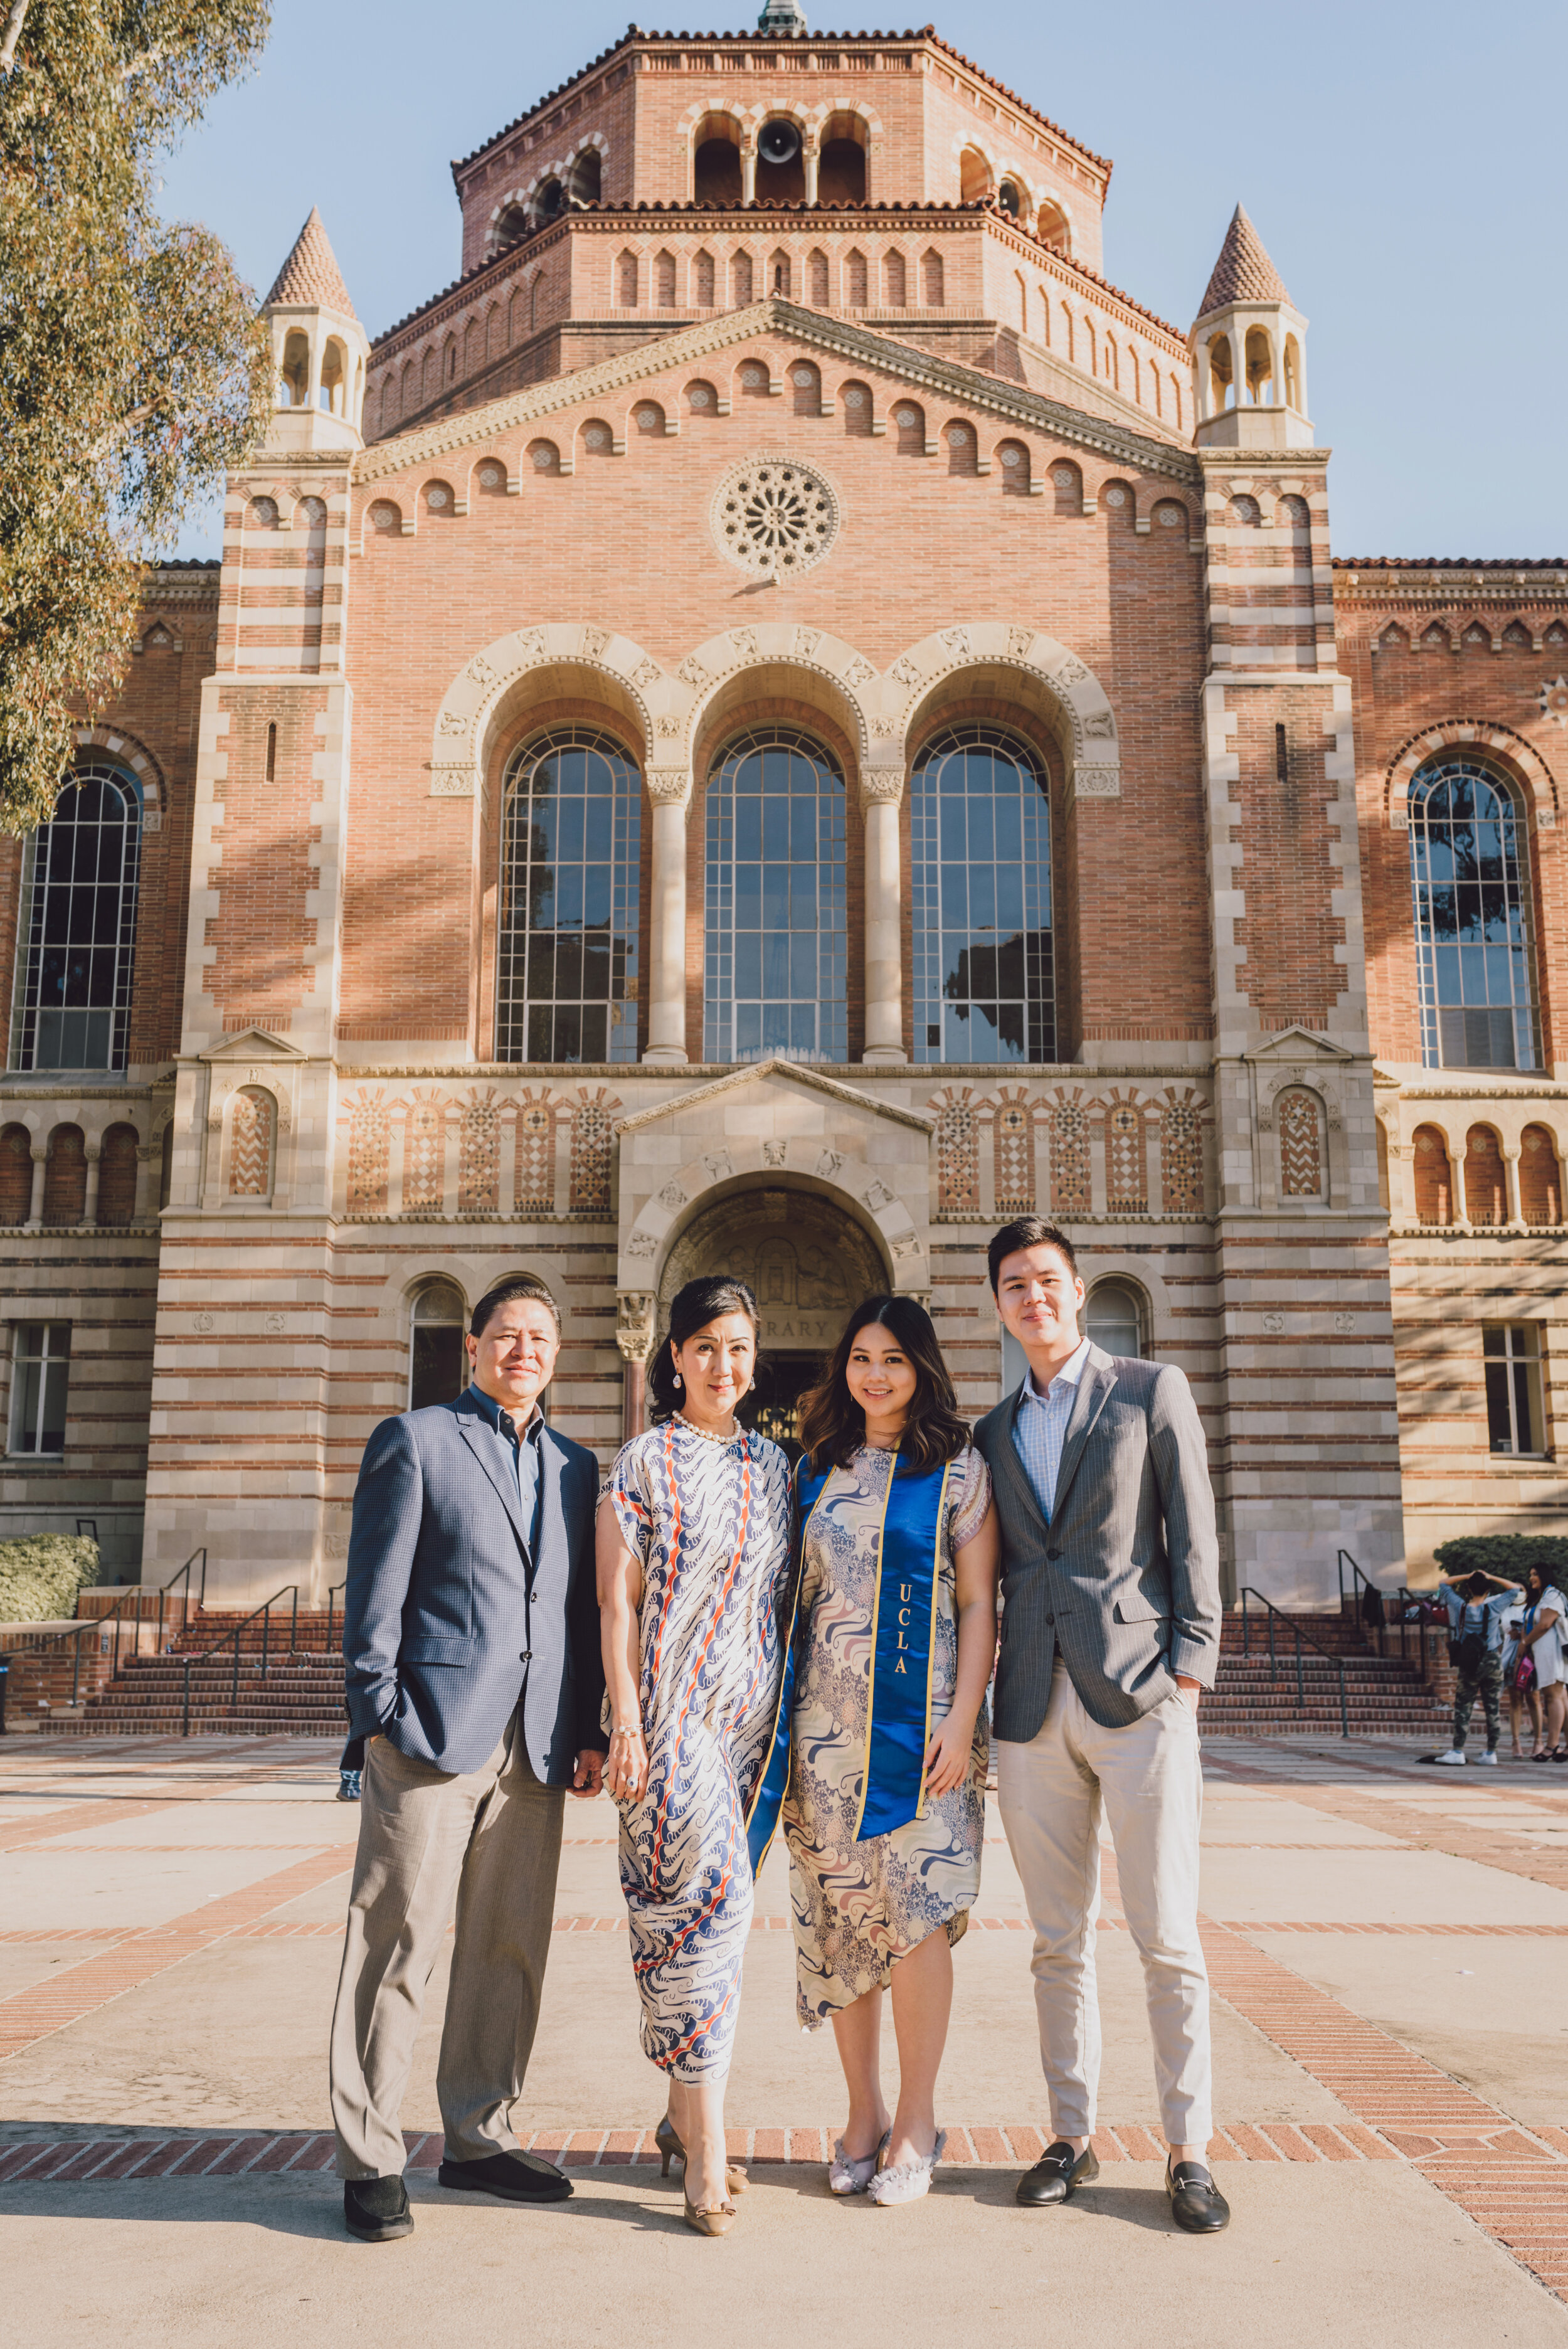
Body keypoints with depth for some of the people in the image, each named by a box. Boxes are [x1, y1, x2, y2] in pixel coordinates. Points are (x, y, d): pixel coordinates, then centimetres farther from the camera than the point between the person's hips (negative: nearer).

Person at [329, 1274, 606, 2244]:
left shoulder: (577, 1466, 16)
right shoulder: (416, 1440, 2)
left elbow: (584, 1611, 16)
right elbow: (376, 1590, -3)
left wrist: (587, 1730, 9)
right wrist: (380, 1715, -10)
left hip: (536, 1745, 5)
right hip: (436, 1729, -5)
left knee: (513, 1948, 11)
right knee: (398, 1942, -1)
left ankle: (481, 2138, 25)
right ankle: (370, 2159, 11)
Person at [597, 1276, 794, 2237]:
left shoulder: (774, 1465, 12)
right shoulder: (644, 1463, -2)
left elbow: (787, 1597, 15)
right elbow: (617, 1603, -4)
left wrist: (793, 1716, 11)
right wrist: (626, 1723, -11)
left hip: (751, 1713, 5)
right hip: (673, 1710, -5)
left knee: (708, 1906, 10)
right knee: (708, 1900, -11)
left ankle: (683, 2115, 24)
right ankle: (708, 2153, -4)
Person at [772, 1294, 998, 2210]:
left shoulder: (958, 1469, 1)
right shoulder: (816, 1472, 11)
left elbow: (978, 1604, -2)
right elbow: (798, 1599, 13)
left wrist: (961, 1721, -10)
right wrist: (783, 1721, 8)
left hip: (923, 1722, -3)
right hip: (829, 1723, 3)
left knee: (916, 1910, -5)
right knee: (838, 1916, 6)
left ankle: (917, 2119, 11)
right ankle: (863, 2112, 20)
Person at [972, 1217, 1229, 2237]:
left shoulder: (1153, 1390, 4)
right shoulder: (995, 1432, 15)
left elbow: (1193, 1537, 0)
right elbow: (990, 1572, 16)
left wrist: (1189, 1671, -7)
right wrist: (975, 1703, 10)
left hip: (1137, 1696, -3)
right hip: (1035, 1709, 4)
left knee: (1169, 1937, 0)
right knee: (1059, 1941, 10)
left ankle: (1189, 2149, 12)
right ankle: (1074, 2135, 22)